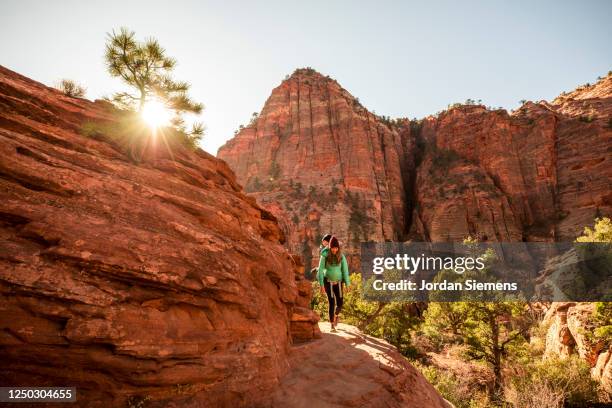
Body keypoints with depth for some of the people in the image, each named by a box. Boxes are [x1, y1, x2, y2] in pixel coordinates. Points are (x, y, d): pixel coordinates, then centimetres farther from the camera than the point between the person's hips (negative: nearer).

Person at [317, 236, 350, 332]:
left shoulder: (341, 256, -6)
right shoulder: (324, 256, -12)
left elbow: (345, 270, -4)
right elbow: (321, 270, -10)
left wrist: (347, 285, -8)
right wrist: (321, 285, -13)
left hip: (338, 282, 2)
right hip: (328, 282, -2)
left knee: (340, 303, -3)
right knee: (332, 303, -11)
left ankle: (336, 315, 32)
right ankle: (332, 325, 1)